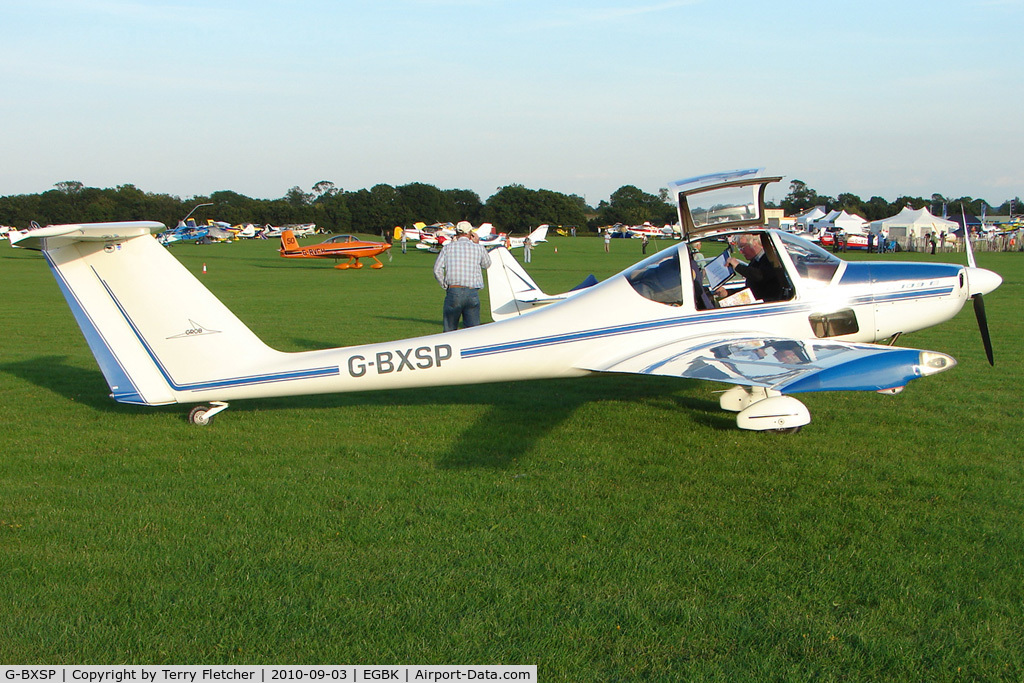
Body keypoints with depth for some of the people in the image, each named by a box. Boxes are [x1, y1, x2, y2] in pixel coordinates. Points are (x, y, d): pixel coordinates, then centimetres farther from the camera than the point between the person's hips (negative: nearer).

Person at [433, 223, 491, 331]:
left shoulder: (448, 247, 6)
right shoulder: (478, 248, 5)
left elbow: (437, 270, -2)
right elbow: (487, 264, 24)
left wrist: (445, 286, 10)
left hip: (453, 291, 0)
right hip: (472, 293, 0)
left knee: (449, 331, 8)